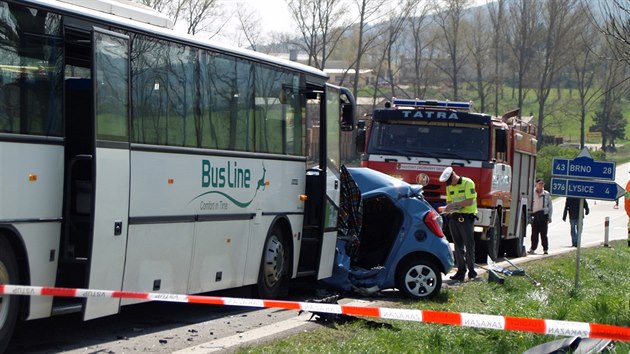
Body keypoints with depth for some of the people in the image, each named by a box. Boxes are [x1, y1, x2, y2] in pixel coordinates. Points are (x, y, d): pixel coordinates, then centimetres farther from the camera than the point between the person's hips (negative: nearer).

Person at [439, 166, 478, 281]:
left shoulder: (468, 183, -8)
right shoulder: (449, 187, 14)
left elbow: (469, 201, -15)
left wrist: (454, 204, -19)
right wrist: (448, 208, -4)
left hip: (466, 217, -6)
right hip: (454, 217, 6)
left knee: (469, 245, -4)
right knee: (458, 246, 4)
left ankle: (471, 270, 2)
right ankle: (461, 271, 5)